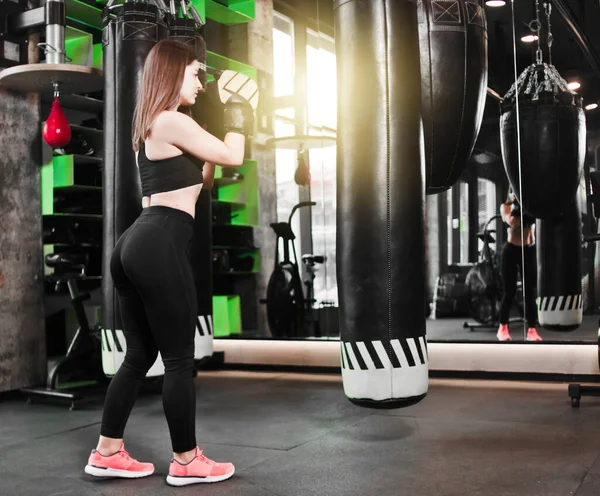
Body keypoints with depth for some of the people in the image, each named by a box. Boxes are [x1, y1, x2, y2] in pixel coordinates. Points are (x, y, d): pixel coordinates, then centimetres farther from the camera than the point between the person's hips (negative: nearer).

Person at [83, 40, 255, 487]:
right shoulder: (173, 121, -7)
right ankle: (186, 461, 10)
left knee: (140, 355, 15)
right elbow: (233, 157, -3)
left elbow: (199, 178, 29)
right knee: (179, 359, 0)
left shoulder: (152, 126, 23)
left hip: (137, 245, 10)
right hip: (160, 246, -10)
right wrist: (237, 118, 12)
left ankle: (107, 453, 21)